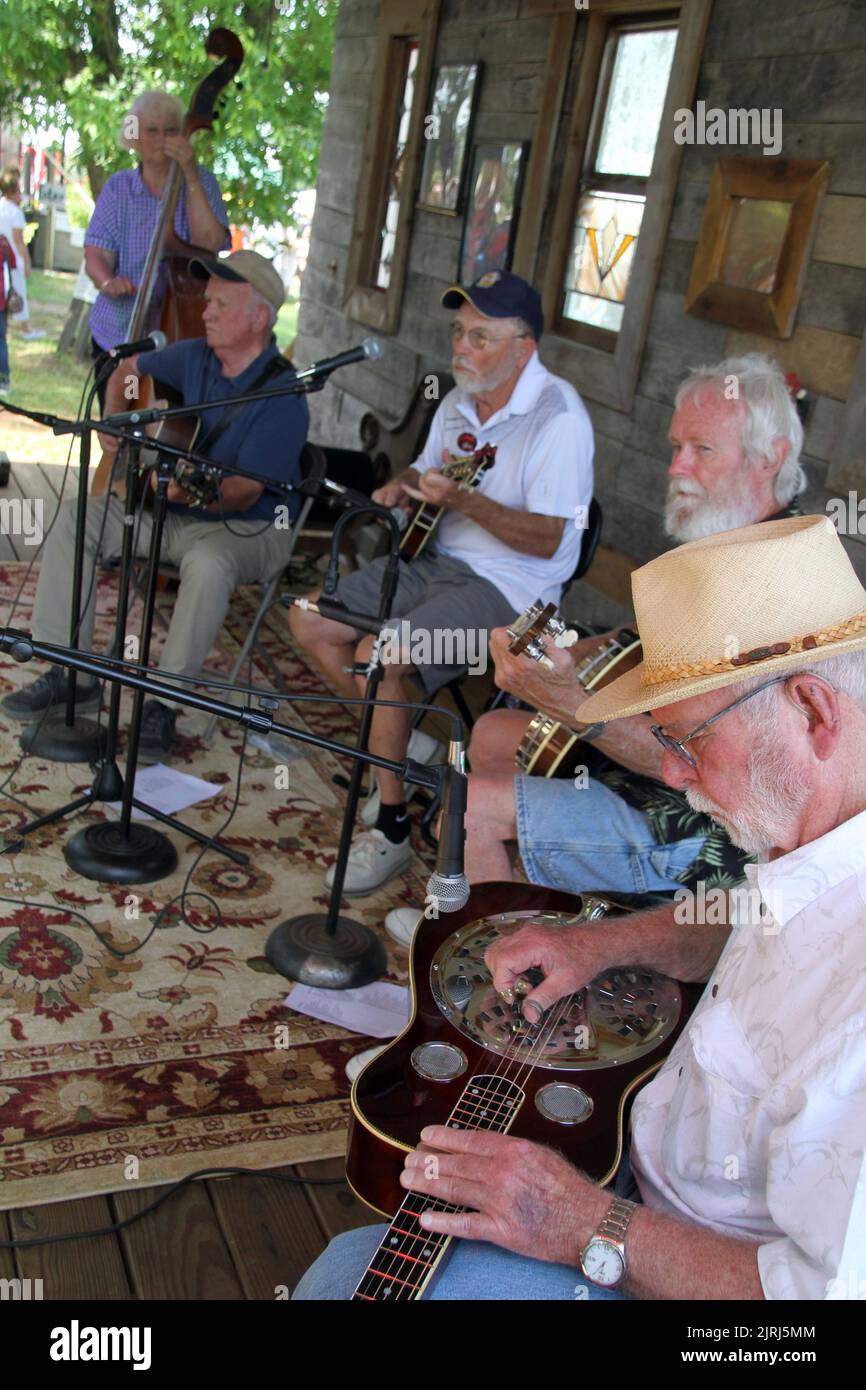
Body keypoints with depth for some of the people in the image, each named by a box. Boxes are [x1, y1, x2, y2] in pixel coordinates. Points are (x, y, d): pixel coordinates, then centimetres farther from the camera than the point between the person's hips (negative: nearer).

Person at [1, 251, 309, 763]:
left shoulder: (283, 395, -20)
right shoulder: (194, 357, 1)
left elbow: (246, 493, -26)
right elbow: (128, 369, 20)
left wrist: (195, 492, -44)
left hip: (250, 527, -7)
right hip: (175, 510, 7)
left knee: (209, 560, -41)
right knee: (75, 518, -6)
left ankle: (162, 705, -27)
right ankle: (73, 673, -3)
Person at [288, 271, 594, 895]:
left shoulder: (558, 416, -16)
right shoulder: (460, 402, 10)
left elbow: (546, 540, -22)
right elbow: (425, 471, 26)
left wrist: (461, 500, -32)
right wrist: (403, 487, 1)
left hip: (509, 585, -9)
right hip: (438, 559, 9)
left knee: (376, 656, -29)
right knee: (309, 621, 1)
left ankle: (393, 830, -13)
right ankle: (395, 740, 14)